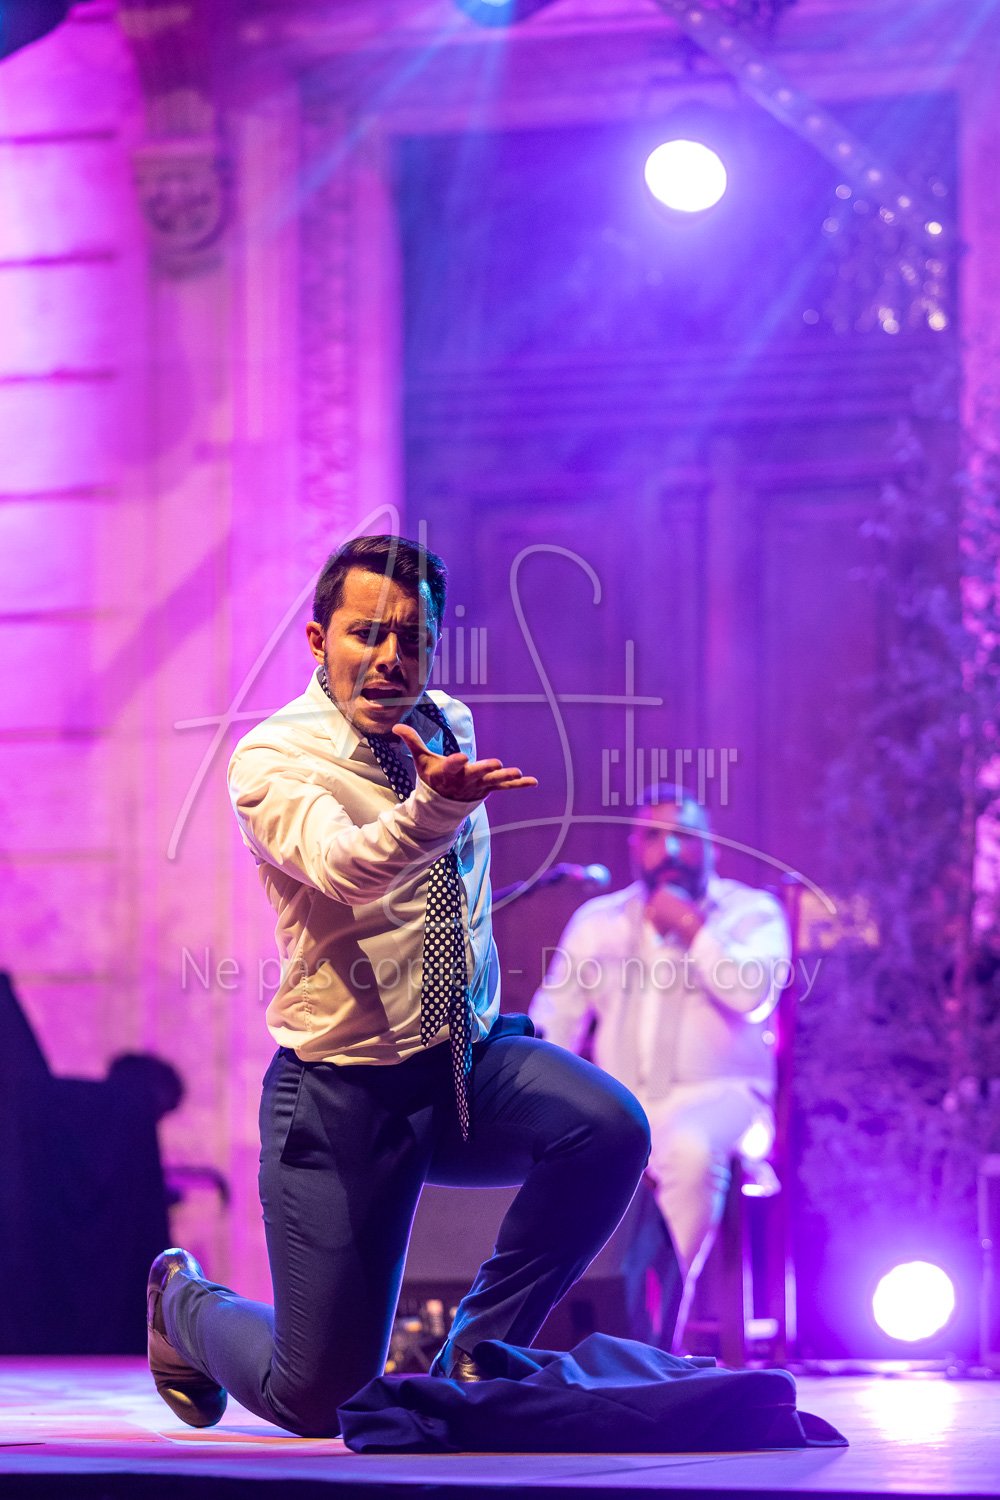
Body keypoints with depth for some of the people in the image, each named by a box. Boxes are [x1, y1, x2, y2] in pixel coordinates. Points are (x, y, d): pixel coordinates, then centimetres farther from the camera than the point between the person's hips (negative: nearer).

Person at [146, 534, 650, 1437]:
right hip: (345, 1091, -5)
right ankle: (187, 1305, 32)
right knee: (317, 1401, -4)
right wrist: (434, 805, -54)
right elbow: (345, 865, -36)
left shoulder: (451, 727, 6)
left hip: (473, 1065, 5)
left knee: (610, 1128, -28)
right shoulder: (274, 760, -14)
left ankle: (480, 1353, -7)